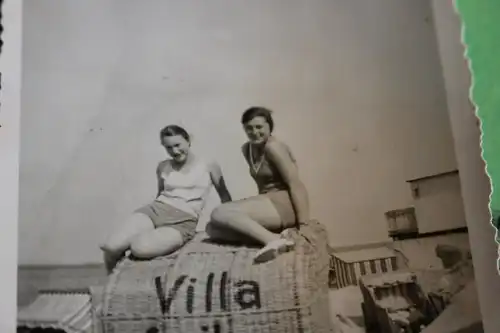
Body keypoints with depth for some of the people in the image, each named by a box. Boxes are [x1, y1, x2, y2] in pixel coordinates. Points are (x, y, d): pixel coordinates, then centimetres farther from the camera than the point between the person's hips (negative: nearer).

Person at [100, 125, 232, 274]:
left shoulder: (208, 166, 4)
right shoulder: (163, 167, 14)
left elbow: (225, 196, 12)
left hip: (183, 220, -4)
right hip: (154, 209, 4)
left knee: (140, 248, -36)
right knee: (111, 247, -20)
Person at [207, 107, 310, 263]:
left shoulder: (273, 146, -12)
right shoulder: (246, 149, 12)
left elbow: (296, 184, -17)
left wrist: (303, 225, -21)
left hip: (283, 205, -9)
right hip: (268, 202, 9)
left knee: (220, 214, -22)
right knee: (212, 228, -6)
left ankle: (274, 239, -31)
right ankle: (269, 234, -20)